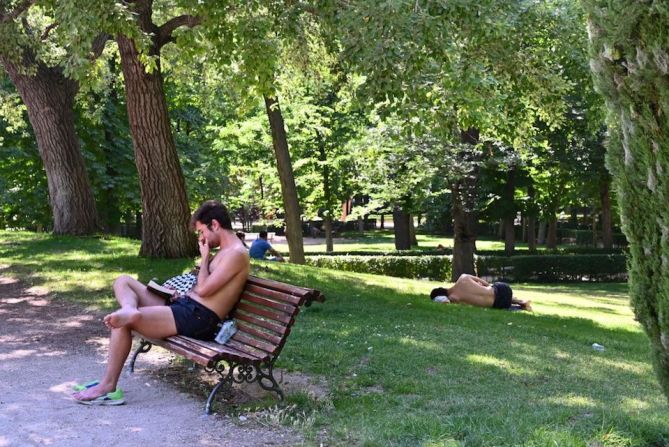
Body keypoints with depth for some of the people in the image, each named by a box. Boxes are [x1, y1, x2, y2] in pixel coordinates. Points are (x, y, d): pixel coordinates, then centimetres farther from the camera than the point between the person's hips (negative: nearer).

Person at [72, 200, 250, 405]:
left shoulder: (236, 253, -11)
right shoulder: (224, 251, 21)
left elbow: (203, 289, -17)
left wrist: (204, 257, -4)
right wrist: (182, 292, 7)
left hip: (197, 318, -11)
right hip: (185, 306, 11)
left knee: (123, 322, -18)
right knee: (123, 281, 5)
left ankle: (107, 388, -14)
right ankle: (130, 310, -29)